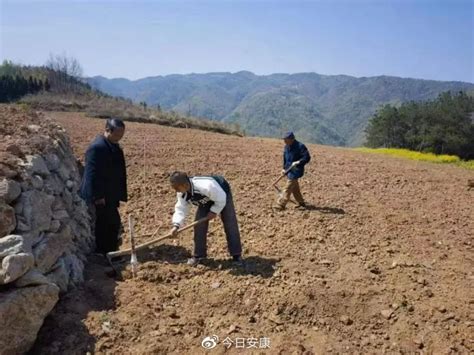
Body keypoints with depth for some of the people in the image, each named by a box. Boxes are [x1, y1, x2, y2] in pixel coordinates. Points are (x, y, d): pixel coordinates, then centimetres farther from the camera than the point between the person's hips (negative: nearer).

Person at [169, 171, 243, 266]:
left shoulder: (206, 186, -46)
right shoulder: (182, 193, -25)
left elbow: (221, 199, -32)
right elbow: (181, 209, -17)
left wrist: (214, 211, -24)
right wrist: (176, 225, -29)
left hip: (222, 194, -5)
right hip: (205, 200, 5)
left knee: (230, 224, -9)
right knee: (199, 224, -6)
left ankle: (237, 255, 2)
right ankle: (199, 255, 8)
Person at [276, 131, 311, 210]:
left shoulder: (300, 146, -17)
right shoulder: (286, 147, 7)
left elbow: (307, 157, -17)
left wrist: (298, 162, -28)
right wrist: (284, 168, 12)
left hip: (296, 170, -8)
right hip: (289, 170, 8)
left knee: (288, 188, -9)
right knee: (295, 188, 16)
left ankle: (281, 205, -6)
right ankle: (301, 203, 30)